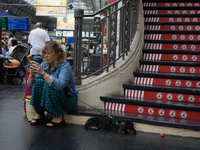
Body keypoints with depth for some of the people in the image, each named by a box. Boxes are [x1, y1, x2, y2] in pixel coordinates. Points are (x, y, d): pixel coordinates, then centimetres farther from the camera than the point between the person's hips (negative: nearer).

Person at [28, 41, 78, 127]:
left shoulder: (65, 66, -19)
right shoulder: (44, 65, -1)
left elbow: (60, 85, -39)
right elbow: (30, 85, -5)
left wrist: (43, 73, -38)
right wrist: (32, 75, -26)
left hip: (68, 100, -5)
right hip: (48, 99, 6)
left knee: (48, 85, -31)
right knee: (38, 82, -20)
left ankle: (59, 116, -13)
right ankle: (39, 114, -5)